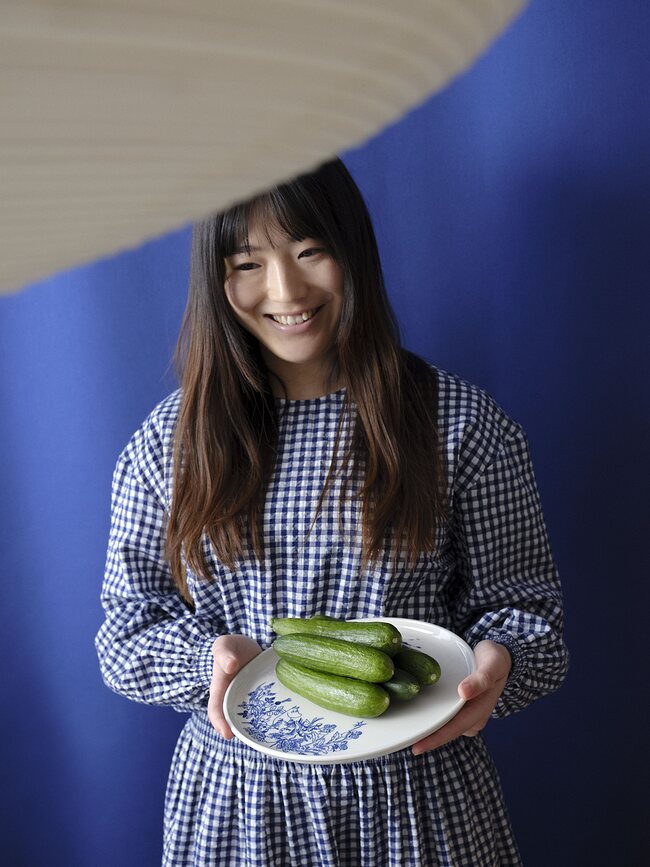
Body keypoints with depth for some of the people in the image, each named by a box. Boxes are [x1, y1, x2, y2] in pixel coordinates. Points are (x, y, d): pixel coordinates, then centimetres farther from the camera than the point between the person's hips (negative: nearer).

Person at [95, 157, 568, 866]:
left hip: (413, 793, -1)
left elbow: (517, 604, -3)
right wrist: (210, 658, -20)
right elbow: (129, 621, 0)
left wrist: (495, 663, -25)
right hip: (233, 795, 2)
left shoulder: (463, 427, -10)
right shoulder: (167, 443, -5)